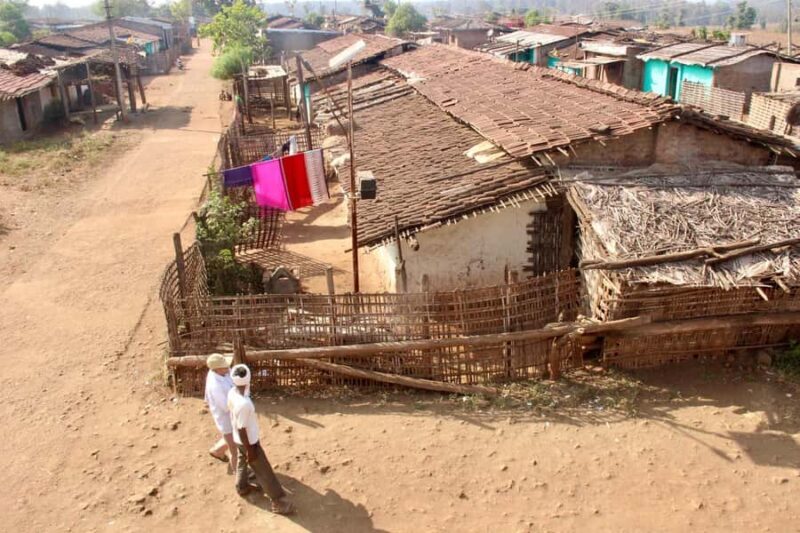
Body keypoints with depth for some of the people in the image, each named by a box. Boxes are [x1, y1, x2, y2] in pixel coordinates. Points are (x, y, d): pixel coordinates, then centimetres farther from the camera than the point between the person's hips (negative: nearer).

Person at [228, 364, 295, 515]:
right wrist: (250, 450, -16)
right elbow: (241, 429, -29)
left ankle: (241, 487, 55)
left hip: (238, 439, 8)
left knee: (242, 462, 32)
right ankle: (279, 502, 18)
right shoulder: (244, 404, -39)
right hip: (249, 441, -8)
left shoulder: (232, 393, -13)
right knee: (264, 472, 5)